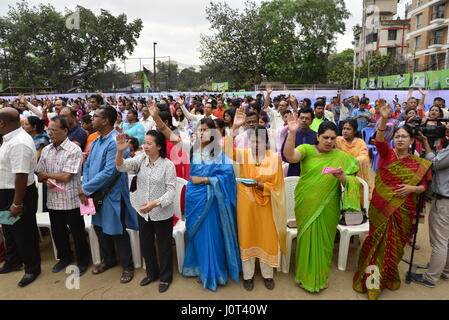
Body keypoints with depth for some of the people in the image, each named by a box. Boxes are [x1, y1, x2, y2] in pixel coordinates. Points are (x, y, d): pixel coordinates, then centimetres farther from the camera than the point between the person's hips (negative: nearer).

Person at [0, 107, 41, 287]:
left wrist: (17, 204, -27)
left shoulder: (19, 143, -28)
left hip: (19, 193, -10)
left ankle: (32, 268, 26)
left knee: (24, 233, 6)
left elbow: (21, 176, -30)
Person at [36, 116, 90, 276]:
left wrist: (46, 175, -5)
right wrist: (46, 182, -12)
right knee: (58, 232, 19)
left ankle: (83, 261, 27)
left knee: (77, 233, 8)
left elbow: (66, 177, -18)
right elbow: (40, 174, 10)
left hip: (71, 201, -6)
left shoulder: (74, 150, -14)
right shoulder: (46, 150, 6)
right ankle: (65, 258, 40)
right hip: (53, 200, 6)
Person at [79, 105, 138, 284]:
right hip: (95, 194, 9)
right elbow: (87, 165, 10)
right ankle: (108, 260, 42)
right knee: (100, 228, 20)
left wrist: (86, 188, -16)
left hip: (112, 196, -8)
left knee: (117, 232, 5)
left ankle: (127, 267, 24)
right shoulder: (96, 141, 8)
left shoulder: (115, 142, -21)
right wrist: (85, 189, -4)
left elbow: (109, 172, -26)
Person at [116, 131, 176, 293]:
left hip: (162, 214, -5)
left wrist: (155, 204, -30)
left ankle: (165, 277, 33)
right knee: (145, 244, 20)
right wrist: (120, 151, -36)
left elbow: (171, 191, -17)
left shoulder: (168, 165, -15)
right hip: (143, 212, 5)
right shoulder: (141, 160, -2)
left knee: (163, 246, 11)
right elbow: (122, 166, -17)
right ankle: (152, 273, 42)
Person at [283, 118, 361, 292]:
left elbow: (350, 181, -1)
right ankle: (306, 275, 30)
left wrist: (341, 177, -23)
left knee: (324, 239, 12)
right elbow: (289, 156, -23)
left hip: (328, 207, 1)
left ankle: (321, 275, 35)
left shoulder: (342, 157, 2)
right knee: (307, 237, 9)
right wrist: (292, 132, -33)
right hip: (306, 205, -1)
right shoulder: (307, 149, -3)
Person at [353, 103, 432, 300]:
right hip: (380, 206, -2)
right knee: (378, 241, 8)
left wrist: (412, 188, -16)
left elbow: (424, 186, 7)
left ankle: (387, 275, 38)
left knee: (394, 243, 15)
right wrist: (384, 120, -39)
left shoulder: (419, 164, 4)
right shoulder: (386, 153, -3)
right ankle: (372, 276, 27)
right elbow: (379, 140, -23)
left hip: (403, 210, 2)